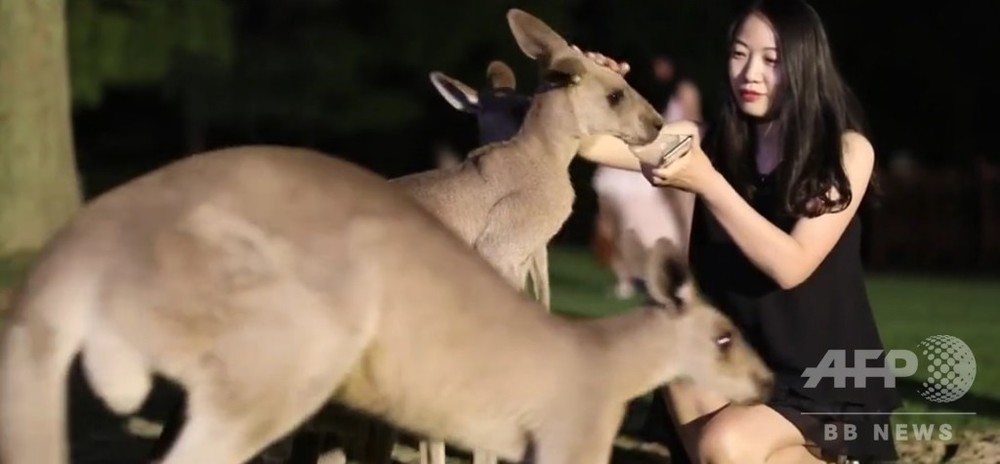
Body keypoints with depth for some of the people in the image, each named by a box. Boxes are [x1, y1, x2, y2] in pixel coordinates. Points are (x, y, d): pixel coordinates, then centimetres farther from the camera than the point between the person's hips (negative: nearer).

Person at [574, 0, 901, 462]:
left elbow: (791, 265, -22)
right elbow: (589, 142, -8)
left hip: (826, 377, -4)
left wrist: (705, 182, -31)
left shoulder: (846, 151, -10)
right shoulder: (709, 141, -1)